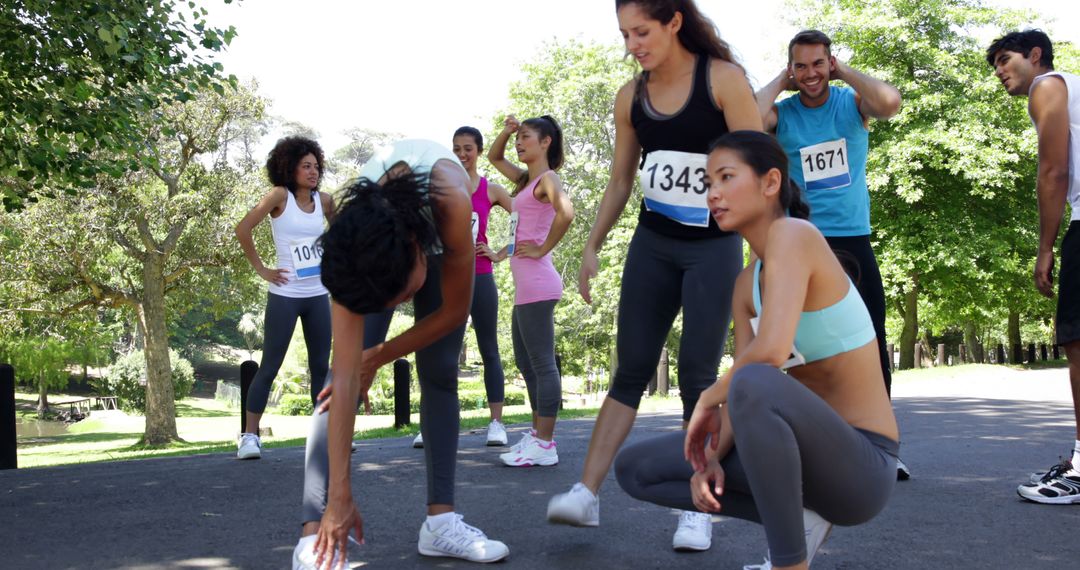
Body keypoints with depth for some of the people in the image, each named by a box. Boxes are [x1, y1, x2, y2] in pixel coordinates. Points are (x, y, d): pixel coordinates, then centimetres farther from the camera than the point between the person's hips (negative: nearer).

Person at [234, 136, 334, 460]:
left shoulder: (323, 200, 5)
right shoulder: (280, 196, -9)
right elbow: (243, 230, -13)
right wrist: (261, 270, -11)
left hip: (319, 296, 5)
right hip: (285, 295, -5)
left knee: (321, 367, 8)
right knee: (269, 367, -2)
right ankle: (250, 436, 4)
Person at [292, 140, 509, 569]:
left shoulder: (450, 201, -46)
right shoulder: (350, 250, -40)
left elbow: (455, 310, -28)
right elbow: (345, 378, -39)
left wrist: (379, 357, -22)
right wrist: (340, 495, -40)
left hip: (437, 240, 1)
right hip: (365, 251, -1)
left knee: (440, 373, -10)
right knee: (349, 374, -17)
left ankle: (440, 520, -4)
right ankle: (316, 535, -21)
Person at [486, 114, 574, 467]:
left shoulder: (548, 178, -9)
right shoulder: (526, 179, 18)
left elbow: (565, 212, -29)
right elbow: (494, 158, 32)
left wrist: (542, 249, -19)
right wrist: (505, 132, 14)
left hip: (537, 284, -10)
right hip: (525, 285, 10)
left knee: (542, 363, -8)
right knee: (526, 362, 15)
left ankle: (544, 445, -5)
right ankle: (538, 435, 23)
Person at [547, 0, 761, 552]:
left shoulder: (723, 79, -11)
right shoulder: (631, 97, 2)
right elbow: (620, 181, 11)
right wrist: (592, 246, 8)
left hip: (714, 246, -4)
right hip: (651, 243, 4)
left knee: (697, 376, -4)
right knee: (631, 369, 2)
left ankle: (697, 509, 7)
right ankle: (587, 493, -1)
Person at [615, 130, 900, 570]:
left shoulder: (793, 234, -17)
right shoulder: (746, 285, 9)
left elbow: (770, 351, -32)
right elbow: (743, 388, 4)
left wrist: (708, 399, -14)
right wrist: (712, 458, -15)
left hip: (861, 466, -9)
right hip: (809, 450, 9)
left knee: (755, 383, -40)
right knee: (635, 468, 6)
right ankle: (797, 516, 4)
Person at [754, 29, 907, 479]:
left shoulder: (852, 102, 2)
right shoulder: (782, 113, 1)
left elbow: (889, 102, -21)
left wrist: (845, 71, -8)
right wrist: (780, 83, -7)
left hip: (853, 240, 1)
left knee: (872, 342, 3)